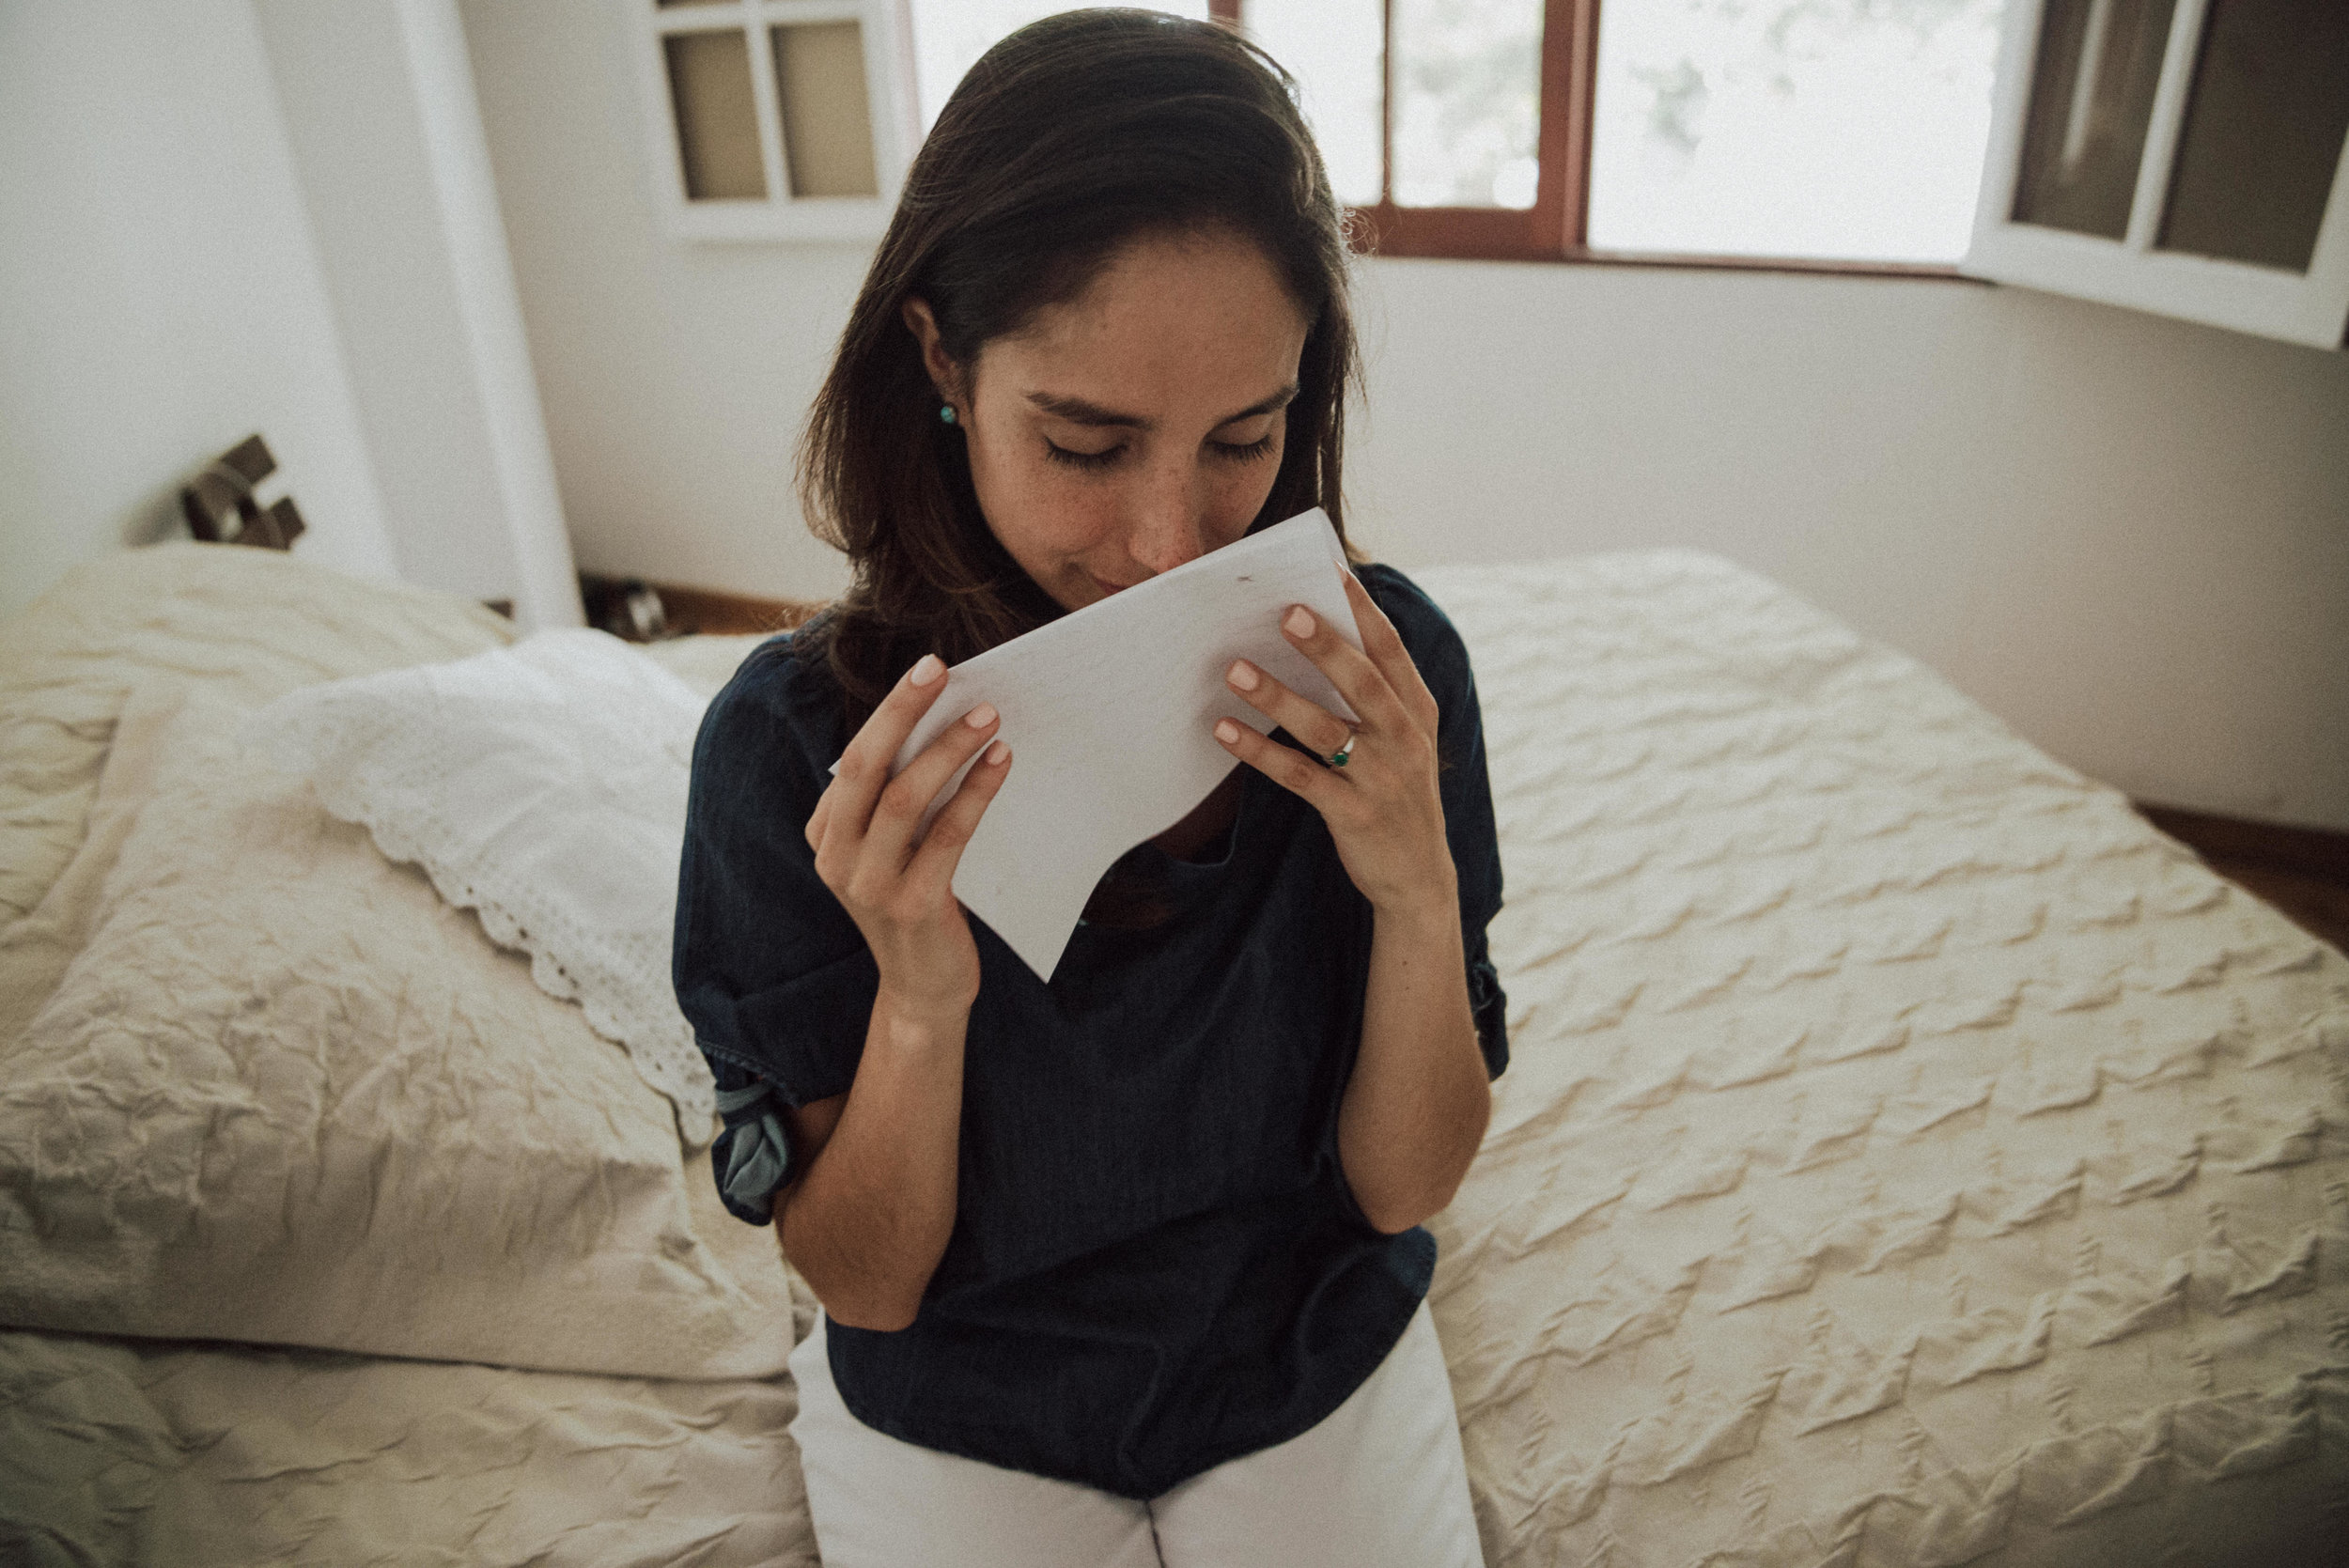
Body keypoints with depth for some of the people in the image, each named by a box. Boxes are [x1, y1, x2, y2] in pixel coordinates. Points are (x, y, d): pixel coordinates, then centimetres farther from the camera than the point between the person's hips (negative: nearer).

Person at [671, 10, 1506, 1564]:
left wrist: (1418, 896, -30)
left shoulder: (1383, 665, -19)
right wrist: (919, 999, -34)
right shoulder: (793, 740, -23)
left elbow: (1401, 1188, -12)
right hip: (959, 1412, -1)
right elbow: (864, 1285, -15)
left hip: (1319, 1362, 2)